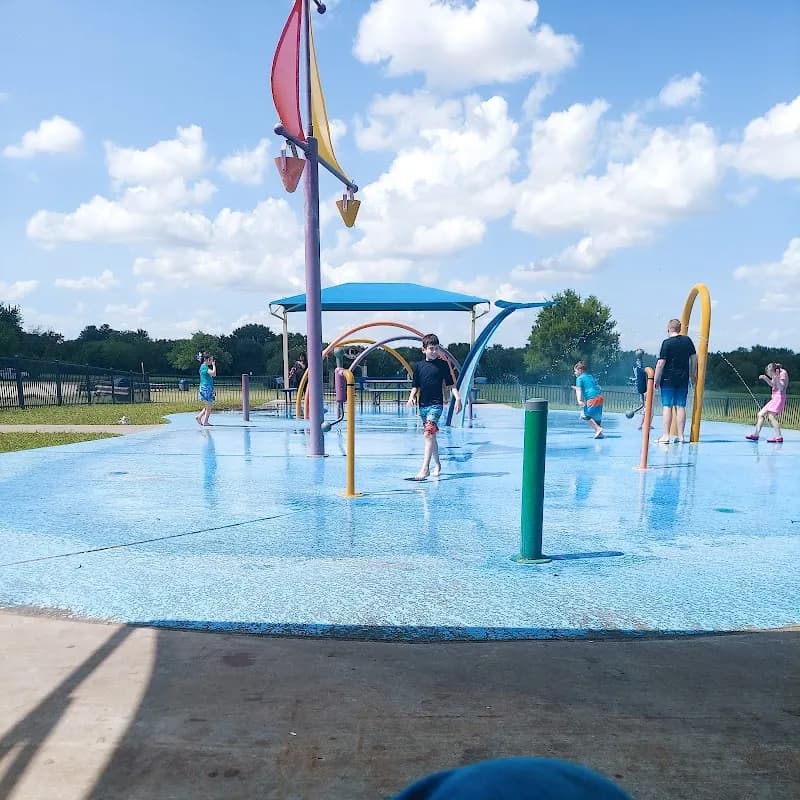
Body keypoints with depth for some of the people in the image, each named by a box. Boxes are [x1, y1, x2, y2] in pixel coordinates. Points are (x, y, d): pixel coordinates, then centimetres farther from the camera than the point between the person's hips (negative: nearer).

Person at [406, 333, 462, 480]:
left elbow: (451, 384, 2)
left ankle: (425, 468, -20)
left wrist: (458, 397, -10)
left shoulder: (443, 364, 0)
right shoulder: (418, 366, 7)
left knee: (429, 434, -17)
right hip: (423, 405, 4)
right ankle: (437, 464, 29)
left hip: (436, 404, -4)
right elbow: (415, 386, 10)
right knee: (431, 435, 14)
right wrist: (411, 398, -6)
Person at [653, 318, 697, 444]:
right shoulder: (687, 340, 7)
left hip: (668, 379, -5)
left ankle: (666, 435, -5)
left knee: (667, 406, -3)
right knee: (681, 406, 7)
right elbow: (694, 358, 13)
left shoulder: (667, 343, -9)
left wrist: (656, 379, -6)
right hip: (683, 379, 5)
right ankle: (680, 435, 9)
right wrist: (693, 375, 23)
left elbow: (661, 363, -12)